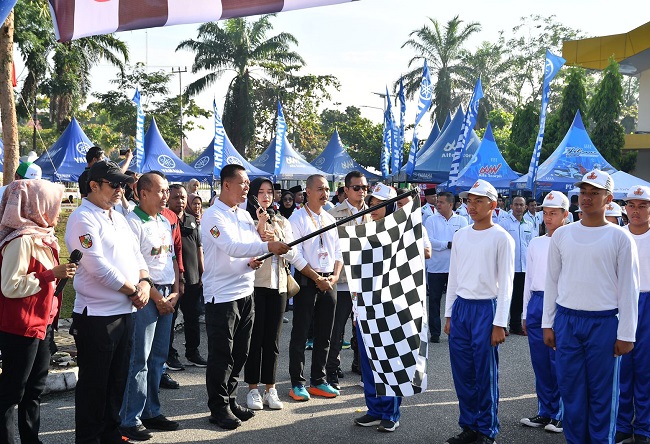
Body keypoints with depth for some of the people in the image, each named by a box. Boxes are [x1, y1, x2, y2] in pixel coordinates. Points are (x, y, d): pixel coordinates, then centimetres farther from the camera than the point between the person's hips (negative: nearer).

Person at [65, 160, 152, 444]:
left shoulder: (118, 218, 15)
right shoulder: (83, 219, -13)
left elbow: (136, 255, 16)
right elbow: (98, 266, -20)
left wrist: (144, 282, -4)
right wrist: (133, 290, -12)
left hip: (125, 311, 8)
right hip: (97, 315, -8)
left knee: (117, 379, 17)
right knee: (94, 384, 3)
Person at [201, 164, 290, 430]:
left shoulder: (245, 215, 13)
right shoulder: (214, 215, -12)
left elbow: (253, 247, 17)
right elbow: (232, 247, -26)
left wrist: (252, 262, -5)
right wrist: (267, 246, -34)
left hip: (245, 293, 8)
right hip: (221, 296, -7)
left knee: (239, 354, 14)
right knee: (221, 356, 1)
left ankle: (230, 400, 28)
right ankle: (219, 408, 13)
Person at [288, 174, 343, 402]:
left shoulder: (330, 219, 14)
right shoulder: (297, 219, -5)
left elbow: (338, 252, 14)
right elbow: (295, 254, -12)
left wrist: (335, 276, -3)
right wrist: (317, 278, -13)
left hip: (329, 282, 6)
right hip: (306, 281, -6)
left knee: (324, 335, 10)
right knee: (300, 334, -1)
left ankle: (318, 381, 21)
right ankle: (297, 384, 9)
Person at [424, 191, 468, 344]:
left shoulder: (461, 220, 5)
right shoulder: (431, 220, 4)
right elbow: (429, 241, -8)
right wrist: (449, 244, -13)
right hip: (435, 267, 0)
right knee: (434, 300, 4)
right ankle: (435, 333, 12)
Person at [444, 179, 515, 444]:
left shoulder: (501, 238, -6)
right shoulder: (460, 236, 10)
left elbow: (505, 283, -8)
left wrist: (499, 323, -12)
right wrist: (449, 314, 12)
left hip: (486, 308, -5)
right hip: (460, 307, 5)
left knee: (485, 374, 1)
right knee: (462, 372, 9)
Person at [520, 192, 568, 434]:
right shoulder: (535, 243, 13)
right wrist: (525, 313, 15)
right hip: (536, 303, 5)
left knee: (559, 363, -1)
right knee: (540, 363, 10)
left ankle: (562, 415, 12)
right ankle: (545, 412, 22)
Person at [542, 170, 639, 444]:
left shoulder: (620, 238, -2)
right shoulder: (562, 235, 7)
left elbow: (628, 289, -3)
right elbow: (552, 282, 10)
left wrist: (626, 334, -5)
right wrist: (548, 324, 7)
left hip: (604, 322, -3)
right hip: (567, 320, 3)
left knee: (602, 391, 5)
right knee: (571, 389, 9)